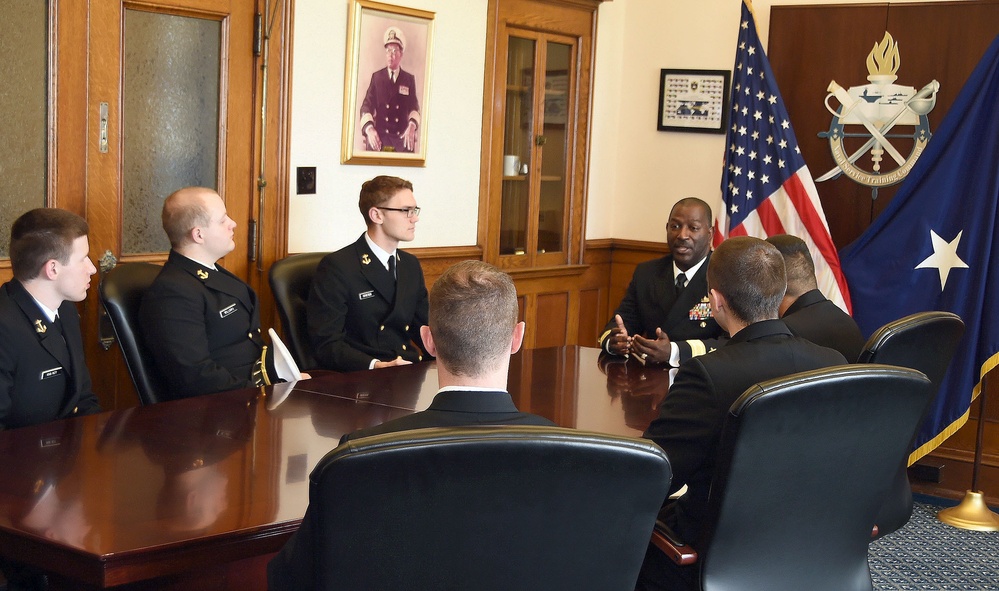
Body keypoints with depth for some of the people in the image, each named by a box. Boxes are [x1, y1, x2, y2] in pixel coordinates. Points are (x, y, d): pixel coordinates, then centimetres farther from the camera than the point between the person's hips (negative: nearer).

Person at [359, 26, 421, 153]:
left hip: (403, 138, 0)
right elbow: (367, 106, 5)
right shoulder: (376, 77, 12)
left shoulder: (410, 79, 13)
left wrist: (412, 126, -21)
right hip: (379, 137, 0)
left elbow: (414, 106, 4)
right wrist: (369, 129, -18)